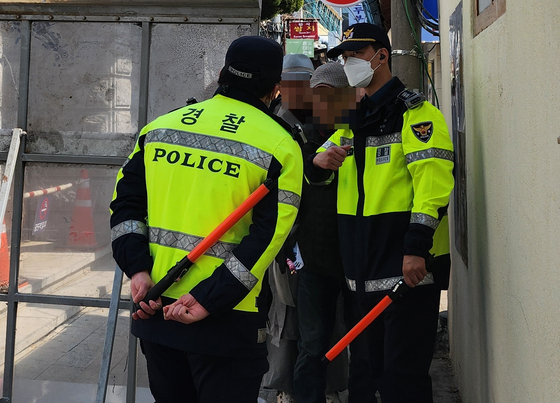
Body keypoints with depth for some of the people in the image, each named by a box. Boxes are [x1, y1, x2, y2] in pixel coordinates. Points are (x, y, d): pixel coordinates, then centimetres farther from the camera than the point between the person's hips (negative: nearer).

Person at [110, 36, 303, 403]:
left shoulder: (161, 125, 7)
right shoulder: (280, 146, -7)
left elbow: (126, 201, 3)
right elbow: (269, 236, -16)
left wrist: (137, 269, -2)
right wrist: (208, 300, -17)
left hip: (152, 305, 5)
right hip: (226, 320, -5)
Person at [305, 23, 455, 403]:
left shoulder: (415, 112, -6)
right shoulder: (354, 120, 18)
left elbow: (433, 181, -17)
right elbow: (315, 174, 20)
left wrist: (417, 247, -23)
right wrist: (319, 162, -4)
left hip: (408, 263, -8)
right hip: (364, 267, 8)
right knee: (365, 368, 17)